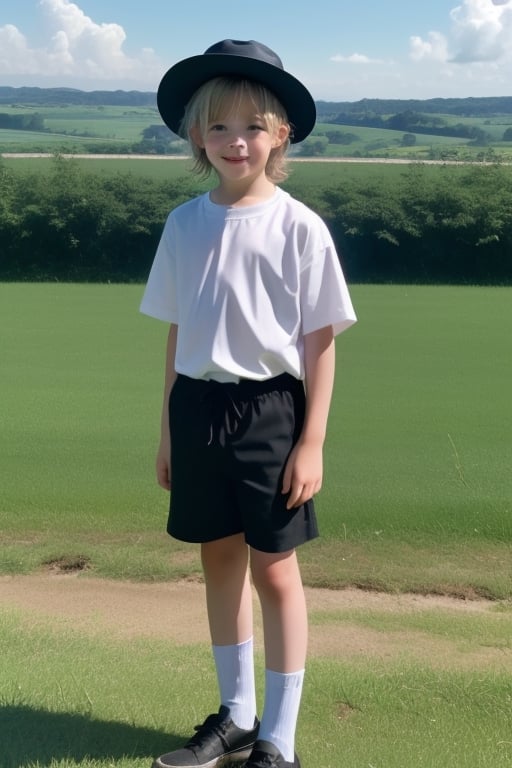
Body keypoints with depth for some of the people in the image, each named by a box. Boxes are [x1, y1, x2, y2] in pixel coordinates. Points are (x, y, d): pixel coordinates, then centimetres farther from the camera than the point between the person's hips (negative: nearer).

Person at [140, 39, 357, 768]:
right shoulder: (184, 223, 4)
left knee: (274, 569, 4)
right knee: (219, 559, 15)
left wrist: (311, 444, -10)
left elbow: (320, 343, -7)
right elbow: (177, 333, 9)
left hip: (269, 408, -4)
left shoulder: (299, 227, -8)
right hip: (199, 407, 5)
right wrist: (168, 429, 10)